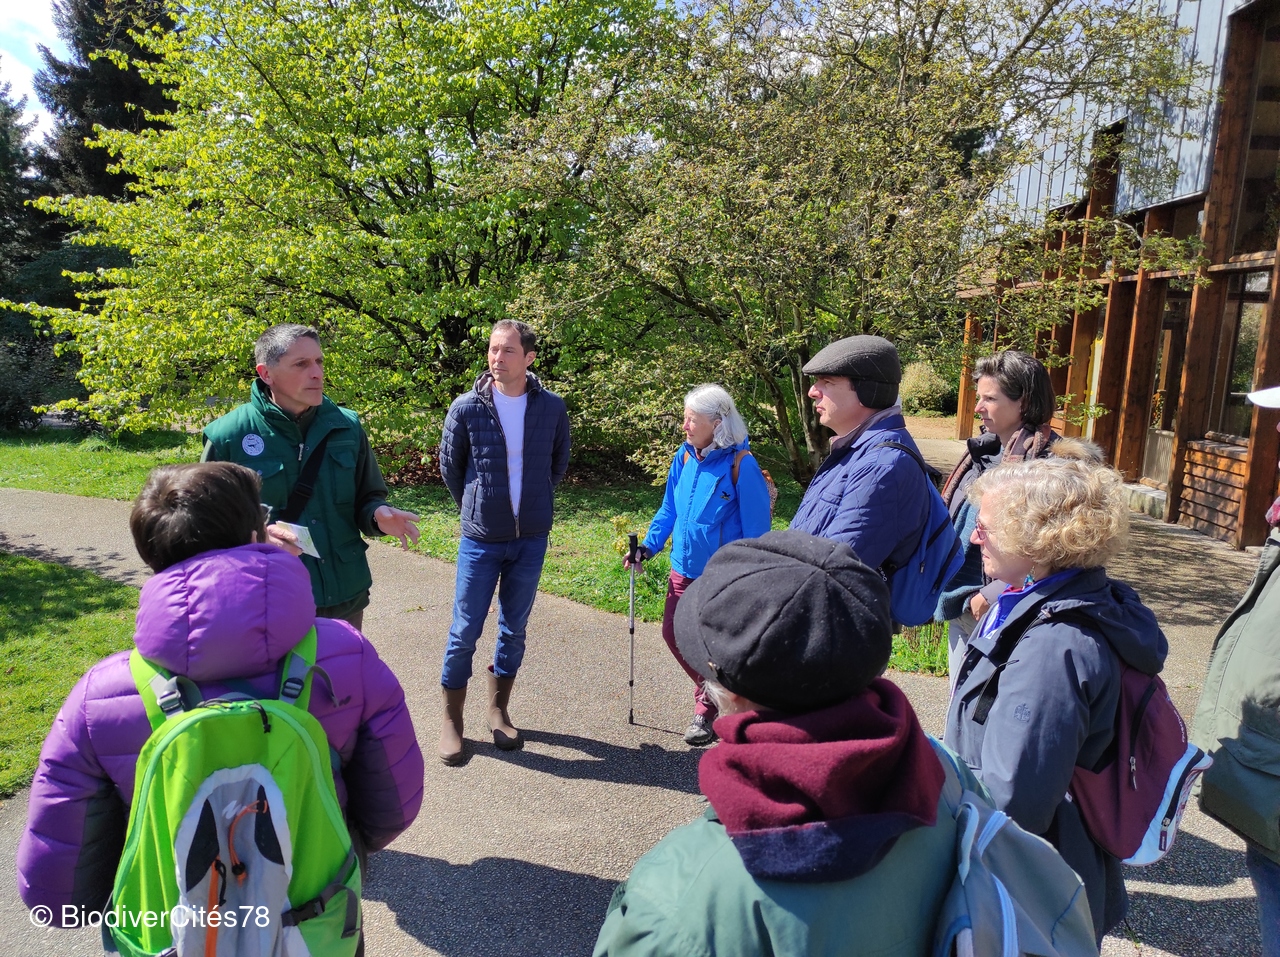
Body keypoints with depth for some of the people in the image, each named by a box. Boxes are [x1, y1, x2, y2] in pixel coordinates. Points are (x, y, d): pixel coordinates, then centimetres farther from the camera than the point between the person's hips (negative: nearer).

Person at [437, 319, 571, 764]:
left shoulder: (552, 407, -5)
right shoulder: (467, 408, -10)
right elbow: (449, 466, 5)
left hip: (531, 539, 2)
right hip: (480, 539, -2)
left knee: (514, 629, 13)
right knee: (465, 632, 4)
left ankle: (498, 710, 30)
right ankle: (452, 720, 20)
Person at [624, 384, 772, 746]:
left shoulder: (740, 463, -17)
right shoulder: (684, 456, 1)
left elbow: (756, 526, -13)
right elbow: (669, 508, 12)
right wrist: (649, 545, 3)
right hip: (684, 568, 7)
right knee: (673, 634, 13)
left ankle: (707, 712, 28)